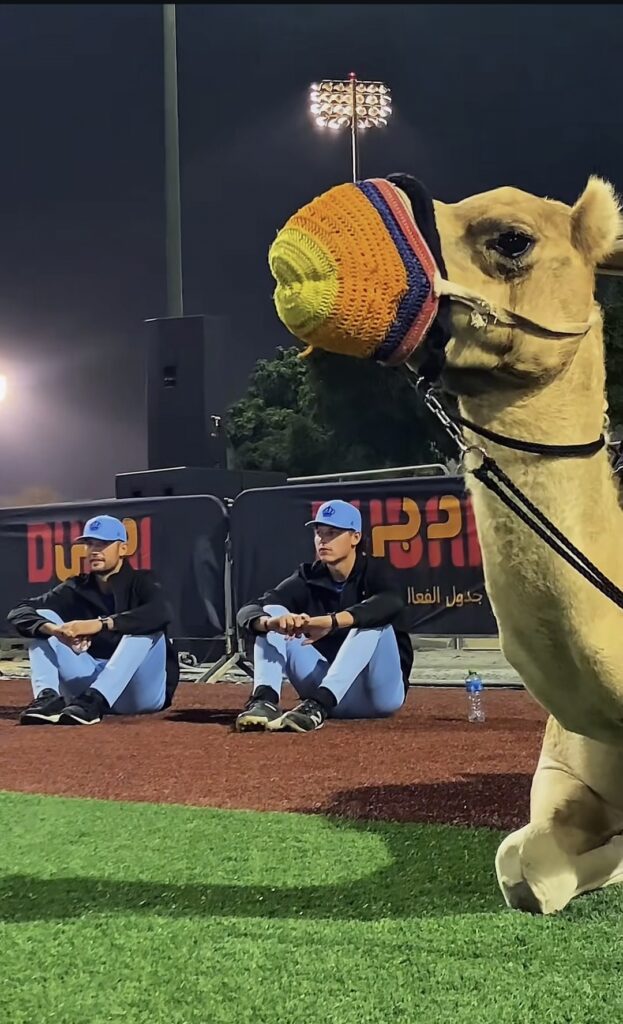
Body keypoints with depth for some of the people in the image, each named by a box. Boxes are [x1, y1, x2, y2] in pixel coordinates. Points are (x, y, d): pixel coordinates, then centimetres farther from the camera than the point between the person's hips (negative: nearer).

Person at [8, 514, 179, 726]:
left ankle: (94, 700, -42)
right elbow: (19, 613, -4)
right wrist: (53, 629, -27)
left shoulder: (140, 583, -3)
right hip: (89, 684, 4)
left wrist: (100, 624, -38)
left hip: (142, 691, -4)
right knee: (42, 620, -4)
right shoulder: (76, 589, 8)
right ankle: (48, 697, -28)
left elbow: (162, 613, -28)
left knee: (144, 624, -28)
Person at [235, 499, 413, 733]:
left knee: (370, 618, -29)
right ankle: (263, 700, -34)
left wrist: (331, 621, -48)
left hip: (381, 690, -3)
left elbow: (393, 602, -34)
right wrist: (269, 622, -37)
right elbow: (247, 612, -11)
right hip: (327, 689, 4)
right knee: (273, 613, -11)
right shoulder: (308, 579, 2)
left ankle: (318, 705, -43)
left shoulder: (374, 572, -8)